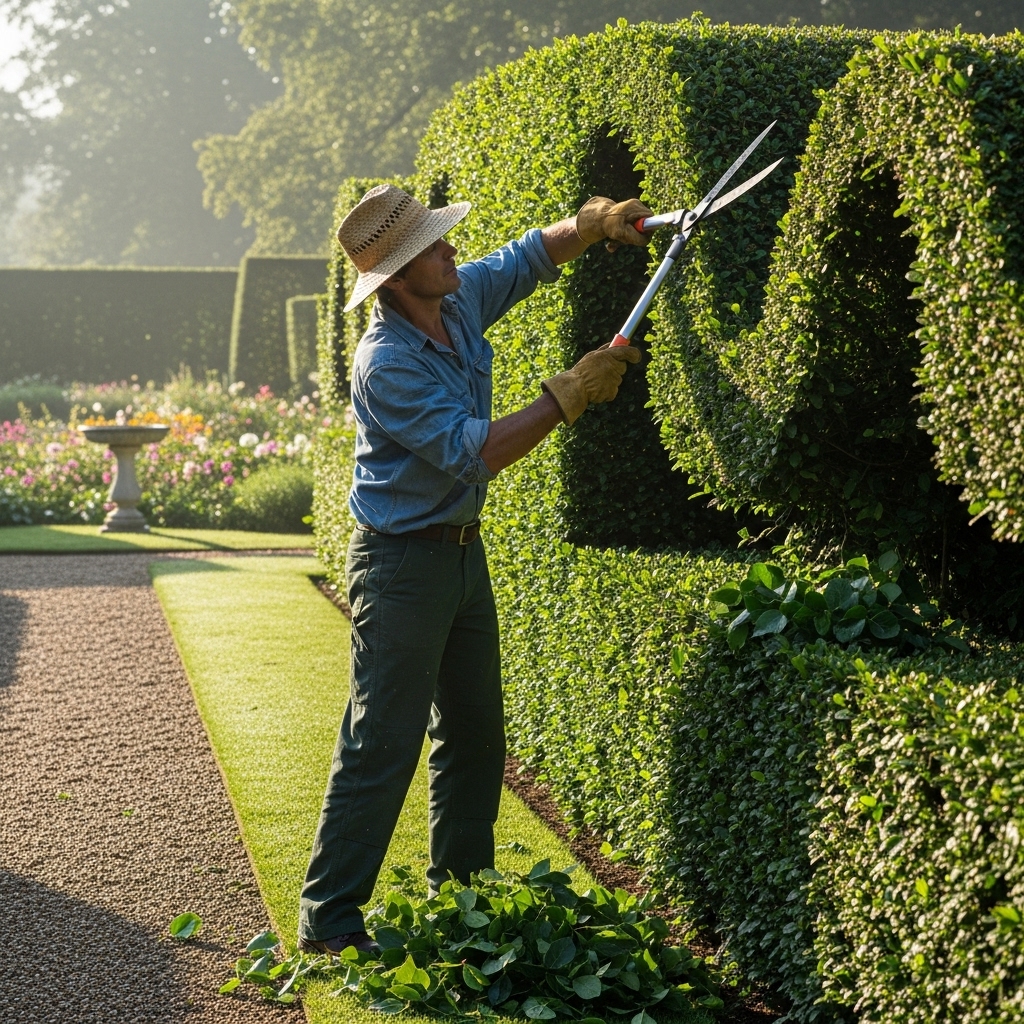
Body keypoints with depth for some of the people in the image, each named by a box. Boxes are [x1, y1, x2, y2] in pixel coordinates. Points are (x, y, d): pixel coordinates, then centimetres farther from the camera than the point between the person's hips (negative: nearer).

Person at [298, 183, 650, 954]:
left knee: (476, 737, 15)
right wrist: (571, 394, -25)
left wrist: (595, 223, -4)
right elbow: (473, 452, -28)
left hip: (463, 549, 9)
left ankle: (460, 892, 28)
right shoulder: (387, 364, -24)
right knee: (383, 745, -8)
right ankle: (330, 919, -2)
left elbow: (533, 256, 16)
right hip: (403, 562, -9)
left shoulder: (462, 297, 0)